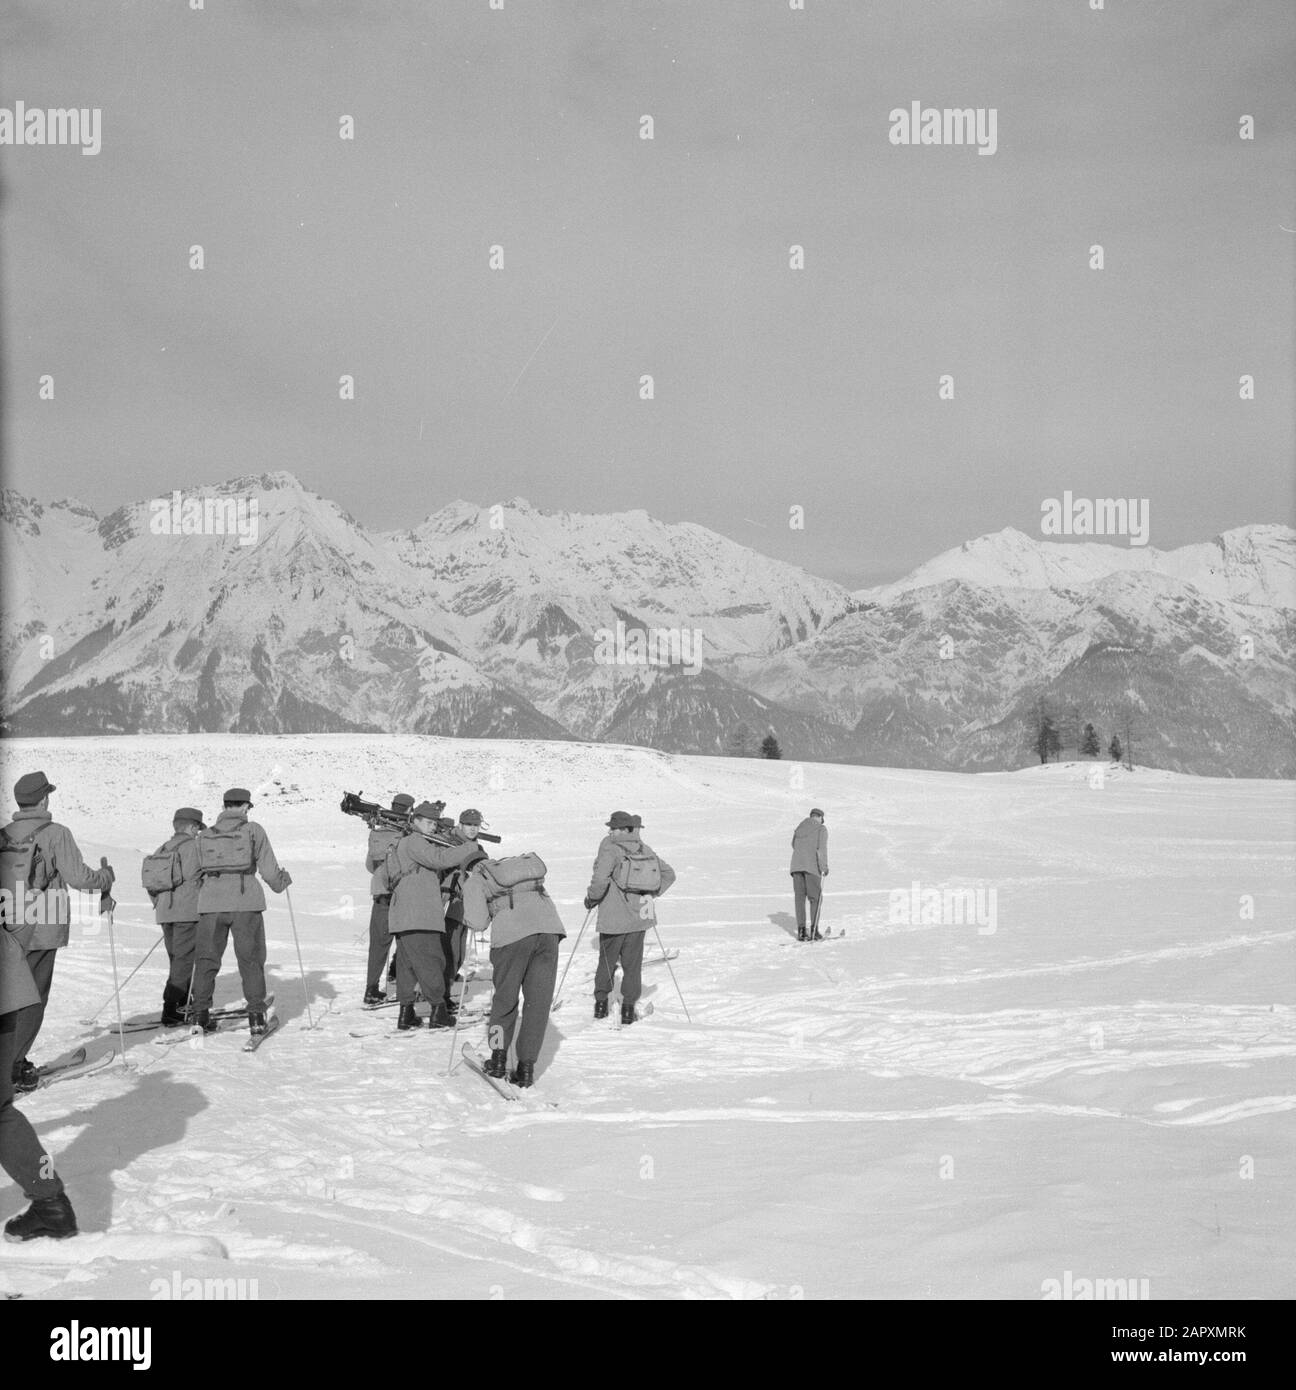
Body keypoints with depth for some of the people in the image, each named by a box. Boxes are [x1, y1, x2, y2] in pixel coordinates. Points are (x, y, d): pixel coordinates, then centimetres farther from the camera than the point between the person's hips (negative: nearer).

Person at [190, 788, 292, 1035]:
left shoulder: (205, 835, 10)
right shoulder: (253, 831, 2)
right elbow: (268, 869, 0)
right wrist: (282, 881, 19)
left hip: (211, 903, 2)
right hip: (246, 903, -2)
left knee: (206, 958, 11)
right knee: (251, 959, 6)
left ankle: (200, 1014, 10)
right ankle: (256, 1014, 3)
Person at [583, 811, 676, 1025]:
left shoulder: (610, 847, -10)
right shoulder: (645, 850, 7)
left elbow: (601, 879, -22)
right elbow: (669, 874, 14)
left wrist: (591, 898, -5)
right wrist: (651, 894, 19)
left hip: (613, 918, -4)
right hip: (639, 917, 4)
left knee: (607, 960, 14)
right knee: (632, 963, 10)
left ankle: (601, 1002, 22)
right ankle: (628, 1007, 10)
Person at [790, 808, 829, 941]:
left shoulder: (799, 829, 19)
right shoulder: (821, 828, 4)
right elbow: (822, 847, -9)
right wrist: (824, 866, -12)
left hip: (796, 866, 4)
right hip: (812, 867, -4)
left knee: (799, 898, 6)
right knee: (815, 898, 3)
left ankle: (801, 931, -2)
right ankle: (814, 931, -4)